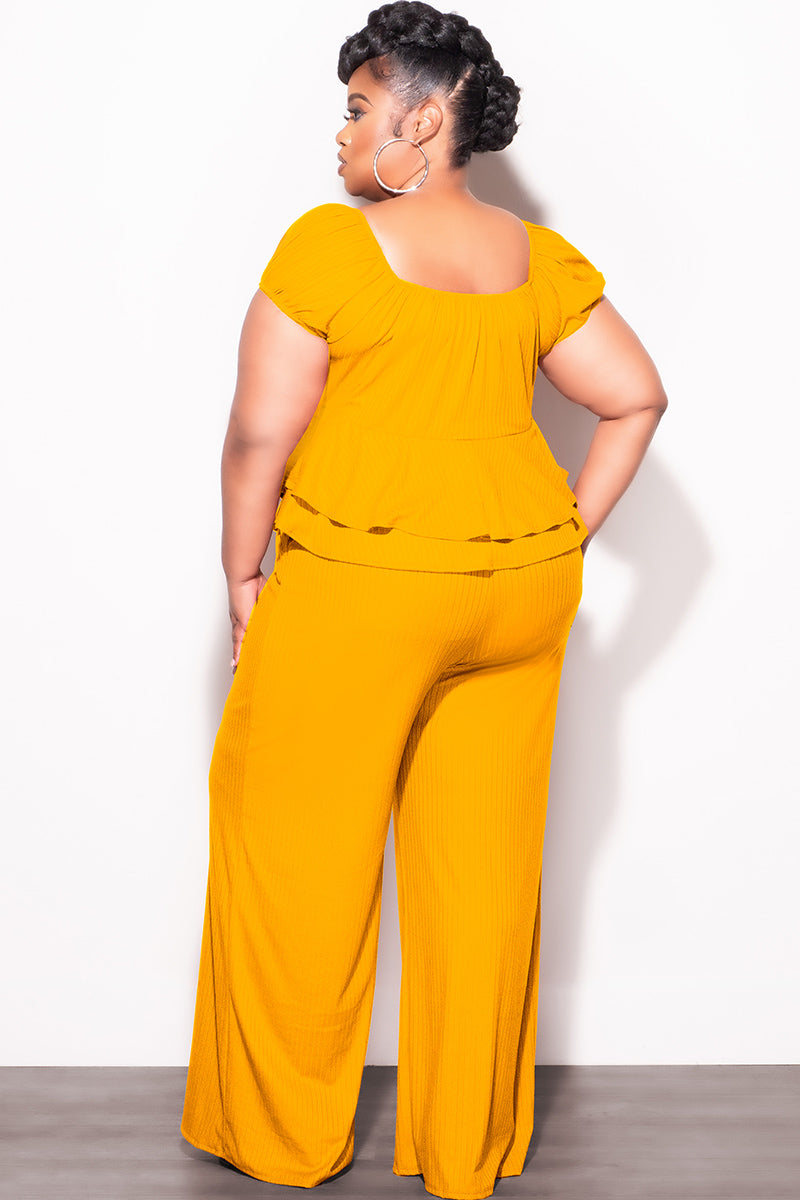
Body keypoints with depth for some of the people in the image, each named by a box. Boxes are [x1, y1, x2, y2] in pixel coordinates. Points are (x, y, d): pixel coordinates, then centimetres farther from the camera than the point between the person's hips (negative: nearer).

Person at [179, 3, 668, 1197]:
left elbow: (260, 436, -11)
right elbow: (637, 398, 7)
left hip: (358, 588, -5)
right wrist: (565, 538, 11)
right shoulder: (539, 259, 6)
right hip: (516, 591, 6)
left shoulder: (329, 244, -10)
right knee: (483, 861, 13)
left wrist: (244, 574, 1)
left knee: (301, 852, 10)